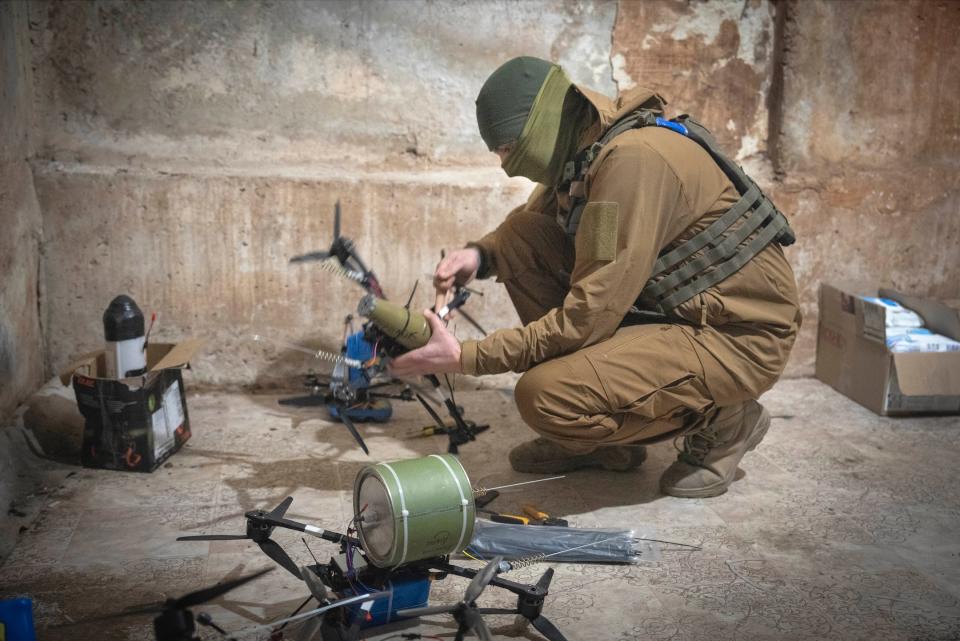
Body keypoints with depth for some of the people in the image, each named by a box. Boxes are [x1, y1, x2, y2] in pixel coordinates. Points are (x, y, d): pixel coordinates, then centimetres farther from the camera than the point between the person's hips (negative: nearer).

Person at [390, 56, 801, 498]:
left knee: (545, 396, -25)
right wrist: (480, 255, -4)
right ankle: (598, 437, 7)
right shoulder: (579, 150, 3)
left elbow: (589, 316, -27)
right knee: (522, 239, -1)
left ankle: (722, 420, 0)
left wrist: (465, 357, -22)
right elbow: (528, 223, 20)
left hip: (740, 334, -9)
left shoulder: (633, 157, -25)